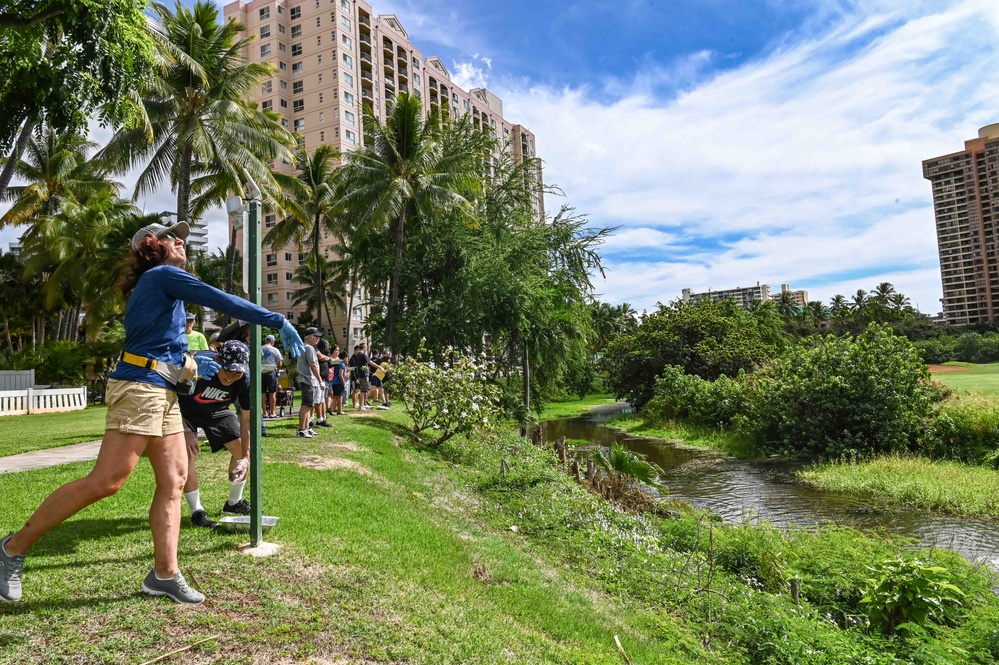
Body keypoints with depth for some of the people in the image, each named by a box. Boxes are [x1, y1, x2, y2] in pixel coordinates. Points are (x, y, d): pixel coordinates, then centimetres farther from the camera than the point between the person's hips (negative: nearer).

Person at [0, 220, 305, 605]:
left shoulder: (155, 286, 24)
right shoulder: (164, 275, -3)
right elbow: (222, 301, -13)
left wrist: (190, 365, 25)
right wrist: (279, 321, -15)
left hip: (161, 393, 10)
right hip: (139, 388, -10)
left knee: (174, 480, 4)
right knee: (106, 482, -9)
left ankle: (165, 574, 6)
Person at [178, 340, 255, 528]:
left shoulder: (245, 381, -28)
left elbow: (246, 420, -20)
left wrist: (245, 457, -25)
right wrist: (185, 431, -34)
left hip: (216, 410, 4)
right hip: (186, 411, -3)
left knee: (242, 448, -3)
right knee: (187, 452, -21)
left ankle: (234, 503, 18)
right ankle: (196, 511, -7)